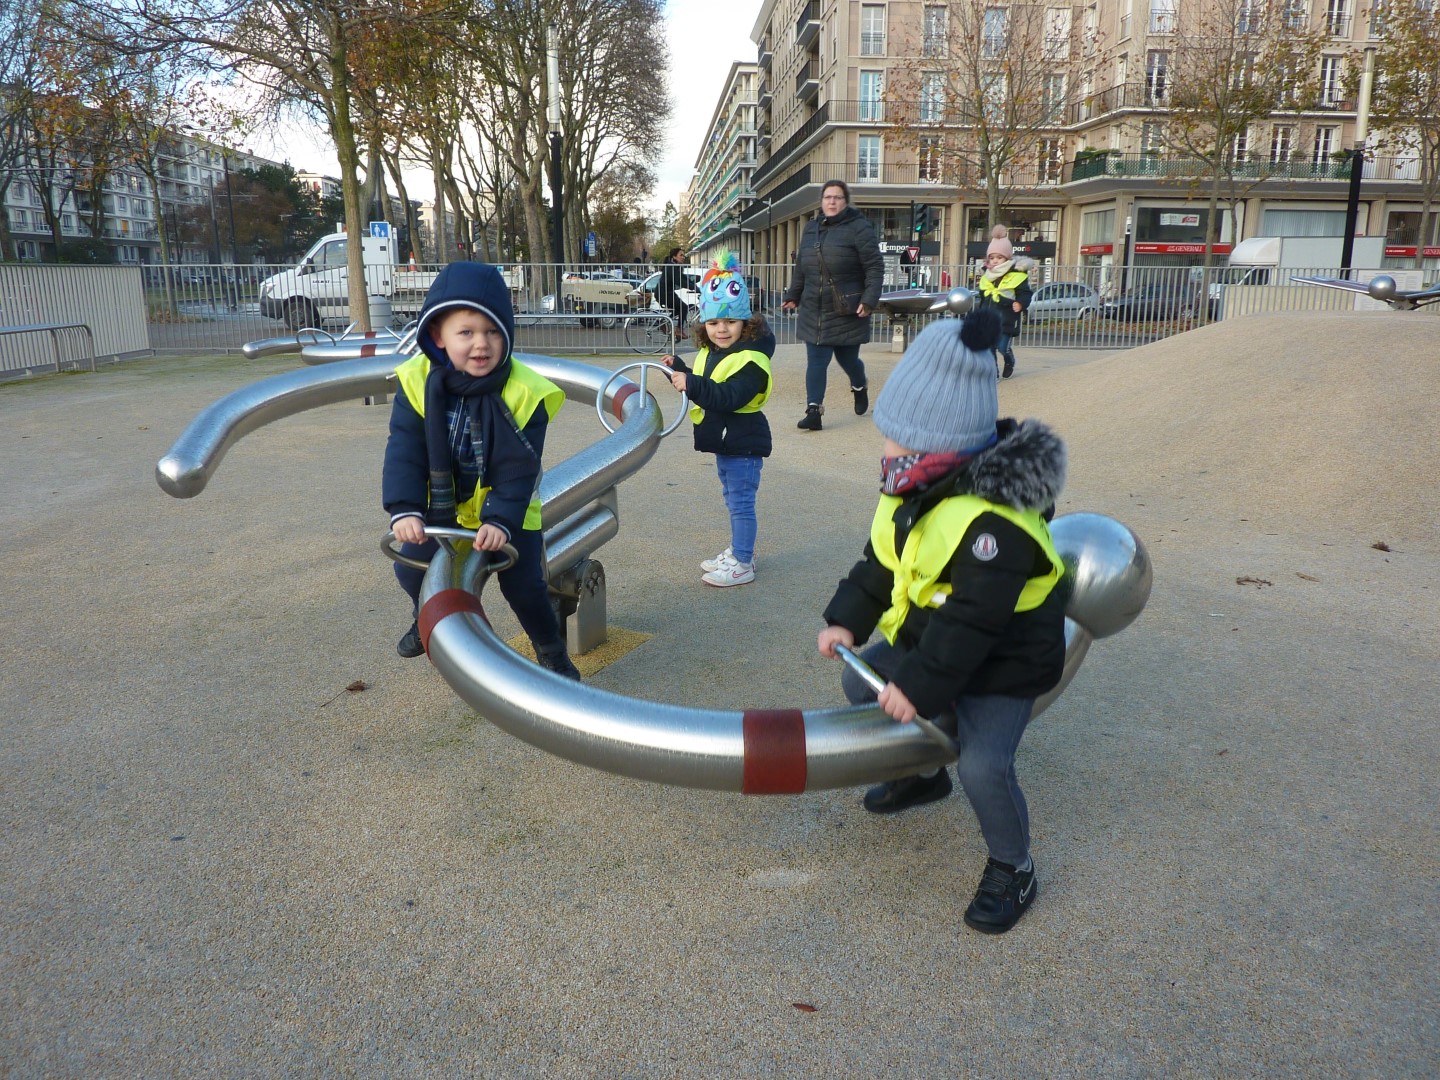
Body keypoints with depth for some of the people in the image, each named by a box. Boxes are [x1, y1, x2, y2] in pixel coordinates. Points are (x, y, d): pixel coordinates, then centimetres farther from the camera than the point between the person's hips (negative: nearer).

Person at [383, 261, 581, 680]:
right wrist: (404, 510, -31)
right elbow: (405, 453, -19)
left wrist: (500, 520, -32)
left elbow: (517, 469, -22)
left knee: (524, 582, -5)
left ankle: (552, 652, 21)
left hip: (507, 512, -2)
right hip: (441, 507, 3)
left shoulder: (524, 392, -24)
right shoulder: (417, 382, -17)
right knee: (411, 567, 0)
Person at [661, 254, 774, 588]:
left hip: (743, 443, -10)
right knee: (734, 500, 20)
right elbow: (702, 388, 18)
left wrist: (692, 384, -38)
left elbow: (730, 397, -33)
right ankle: (738, 551, 34)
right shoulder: (710, 353, 9)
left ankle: (742, 564, 6)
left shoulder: (750, 359, -21)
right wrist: (679, 369, 6)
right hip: (724, 441, 10)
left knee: (741, 502, -3)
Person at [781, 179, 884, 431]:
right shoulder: (811, 228, 12)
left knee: (847, 358, 10)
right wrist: (793, 296, 20)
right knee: (816, 362, -3)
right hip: (814, 312, 4)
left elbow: (875, 267, -9)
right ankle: (814, 411, -4)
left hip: (847, 312, -4)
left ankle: (860, 387, 42)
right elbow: (800, 267, 20)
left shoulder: (859, 228, -6)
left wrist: (869, 300, -18)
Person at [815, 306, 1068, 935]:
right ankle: (922, 774, 38)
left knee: (982, 764, -21)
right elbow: (880, 562, 4)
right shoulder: (917, 489, -5)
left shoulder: (994, 523, -34)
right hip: (927, 637, 9)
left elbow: (970, 622, -34)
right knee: (862, 684, 15)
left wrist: (920, 685, -32)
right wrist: (847, 619, -7)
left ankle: (1012, 869, 7)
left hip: (1002, 662, -9)